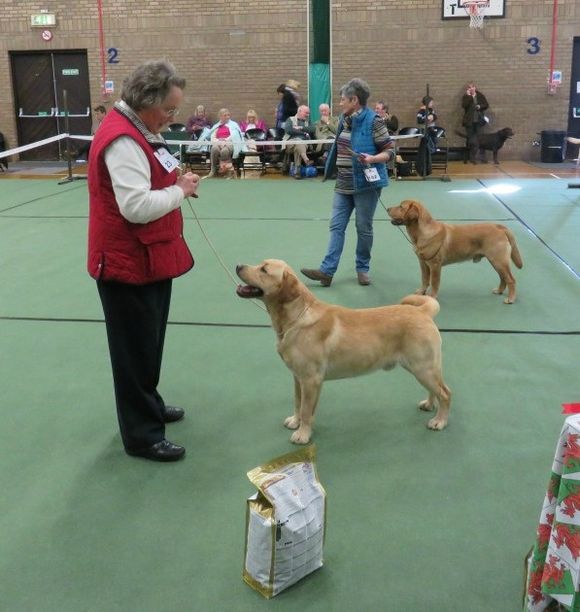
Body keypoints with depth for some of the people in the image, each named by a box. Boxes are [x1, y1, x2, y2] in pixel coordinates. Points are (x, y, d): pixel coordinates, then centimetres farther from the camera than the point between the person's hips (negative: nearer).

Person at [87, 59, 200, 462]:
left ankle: (149, 405, 40)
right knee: (135, 350, 2)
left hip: (151, 257, 10)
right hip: (128, 263, -10)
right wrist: (180, 191, -18)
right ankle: (142, 435, 14)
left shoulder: (140, 129, 11)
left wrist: (175, 180, 6)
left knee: (149, 343, 22)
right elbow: (137, 206, -31)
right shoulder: (123, 139, -23)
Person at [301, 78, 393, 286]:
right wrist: (332, 164, 22)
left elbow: (389, 151, -12)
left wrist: (372, 158, -28)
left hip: (366, 184, -7)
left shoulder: (373, 121, -13)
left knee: (364, 228, 5)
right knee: (336, 226, 1)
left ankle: (362, 269, 20)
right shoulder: (344, 120, 9)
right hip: (343, 184, 7)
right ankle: (327, 270, -1)